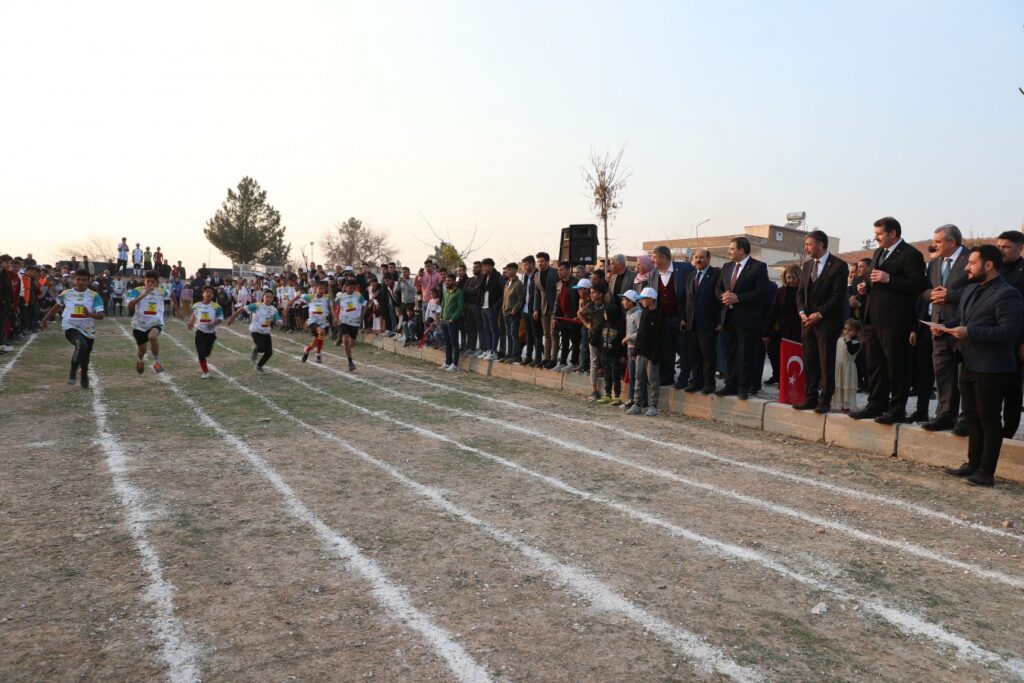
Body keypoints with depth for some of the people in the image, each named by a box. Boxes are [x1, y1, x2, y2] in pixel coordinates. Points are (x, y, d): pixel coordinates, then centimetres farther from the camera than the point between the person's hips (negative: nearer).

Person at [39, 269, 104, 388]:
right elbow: (56, 307, 19)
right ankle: (73, 373, -16)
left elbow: (101, 315, -16)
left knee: (85, 358, 15)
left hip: (88, 330, 1)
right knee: (81, 344, -33)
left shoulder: (94, 296, -7)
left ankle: (84, 378, 44)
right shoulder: (66, 293, 0)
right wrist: (45, 320, 25)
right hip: (70, 327, -1)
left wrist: (90, 315, -37)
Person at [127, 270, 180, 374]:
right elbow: (129, 306, -31)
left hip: (156, 322, -1)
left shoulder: (162, 291, -7)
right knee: (142, 350, 16)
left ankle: (156, 361, -13)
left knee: (152, 337, -35)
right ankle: (140, 360, 55)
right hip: (140, 324, 1)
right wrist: (143, 295, -39)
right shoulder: (137, 291, -15)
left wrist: (177, 310, 24)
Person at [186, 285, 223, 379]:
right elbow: (193, 315, 18)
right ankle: (205, 372, 7)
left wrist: (213, 324, -28)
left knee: (207, 353, 13)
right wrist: (190, 323, 2)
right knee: (201, 353, -8)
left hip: (211, 332, 0)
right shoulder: (197, 305, 0)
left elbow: (220, 319, -10)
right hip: (200, 331, 0)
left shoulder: (216, 306, -9)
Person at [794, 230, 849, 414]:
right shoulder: (807, 265, 15)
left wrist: (819, 314, -15)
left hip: (827, 322, -6)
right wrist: (802, 312, -1)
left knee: (826, 363, -2)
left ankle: (825, 401, 3)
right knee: (809, 363, 7)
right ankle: (810, 398, 13)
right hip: (808, 321, 6)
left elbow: (838, 295, -12)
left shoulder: (838, 265, -6)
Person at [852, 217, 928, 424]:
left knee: (895, 366, 0)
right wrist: (866, 287, 9)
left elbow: (918, 284, -16)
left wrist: (888, 279, -21)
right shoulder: (878, 253, 19)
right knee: (874, 365, 13)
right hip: (872, 319, 8)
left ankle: (897, 409, 8)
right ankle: (876, 405, 22)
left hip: (893, 321, -8)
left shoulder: (910, 255, -8)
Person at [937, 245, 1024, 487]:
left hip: (991, 368, -9)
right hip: (969, 364, 9)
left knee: (989, 419, 0)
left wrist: (970, 333, -27)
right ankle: (973, 463, 27)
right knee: (972, 417, 16)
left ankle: (986, 471, 9)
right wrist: (945, 327, 0)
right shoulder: (971, 289, 14)